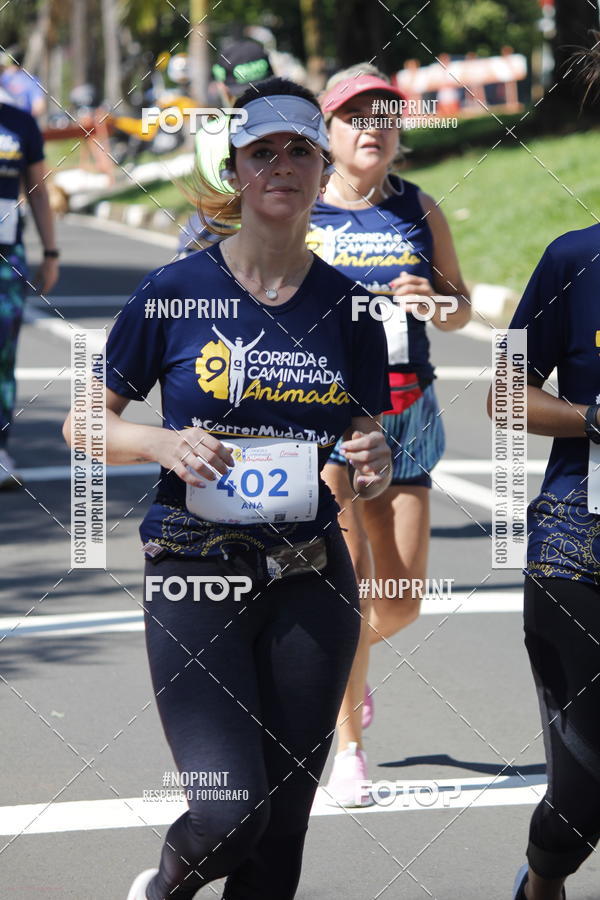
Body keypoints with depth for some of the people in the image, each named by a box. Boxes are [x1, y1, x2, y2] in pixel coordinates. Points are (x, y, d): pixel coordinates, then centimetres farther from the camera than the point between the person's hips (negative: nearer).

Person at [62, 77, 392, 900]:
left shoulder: (348, 308, 6)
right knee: (228, 811, -16)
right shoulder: (174, 292, -2)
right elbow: (83, 423, 4)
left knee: (282, 830, 4)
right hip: (195, 575, -3)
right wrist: (162, 443, -15)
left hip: (311, 581, 3)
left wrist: (373, 468, -8)